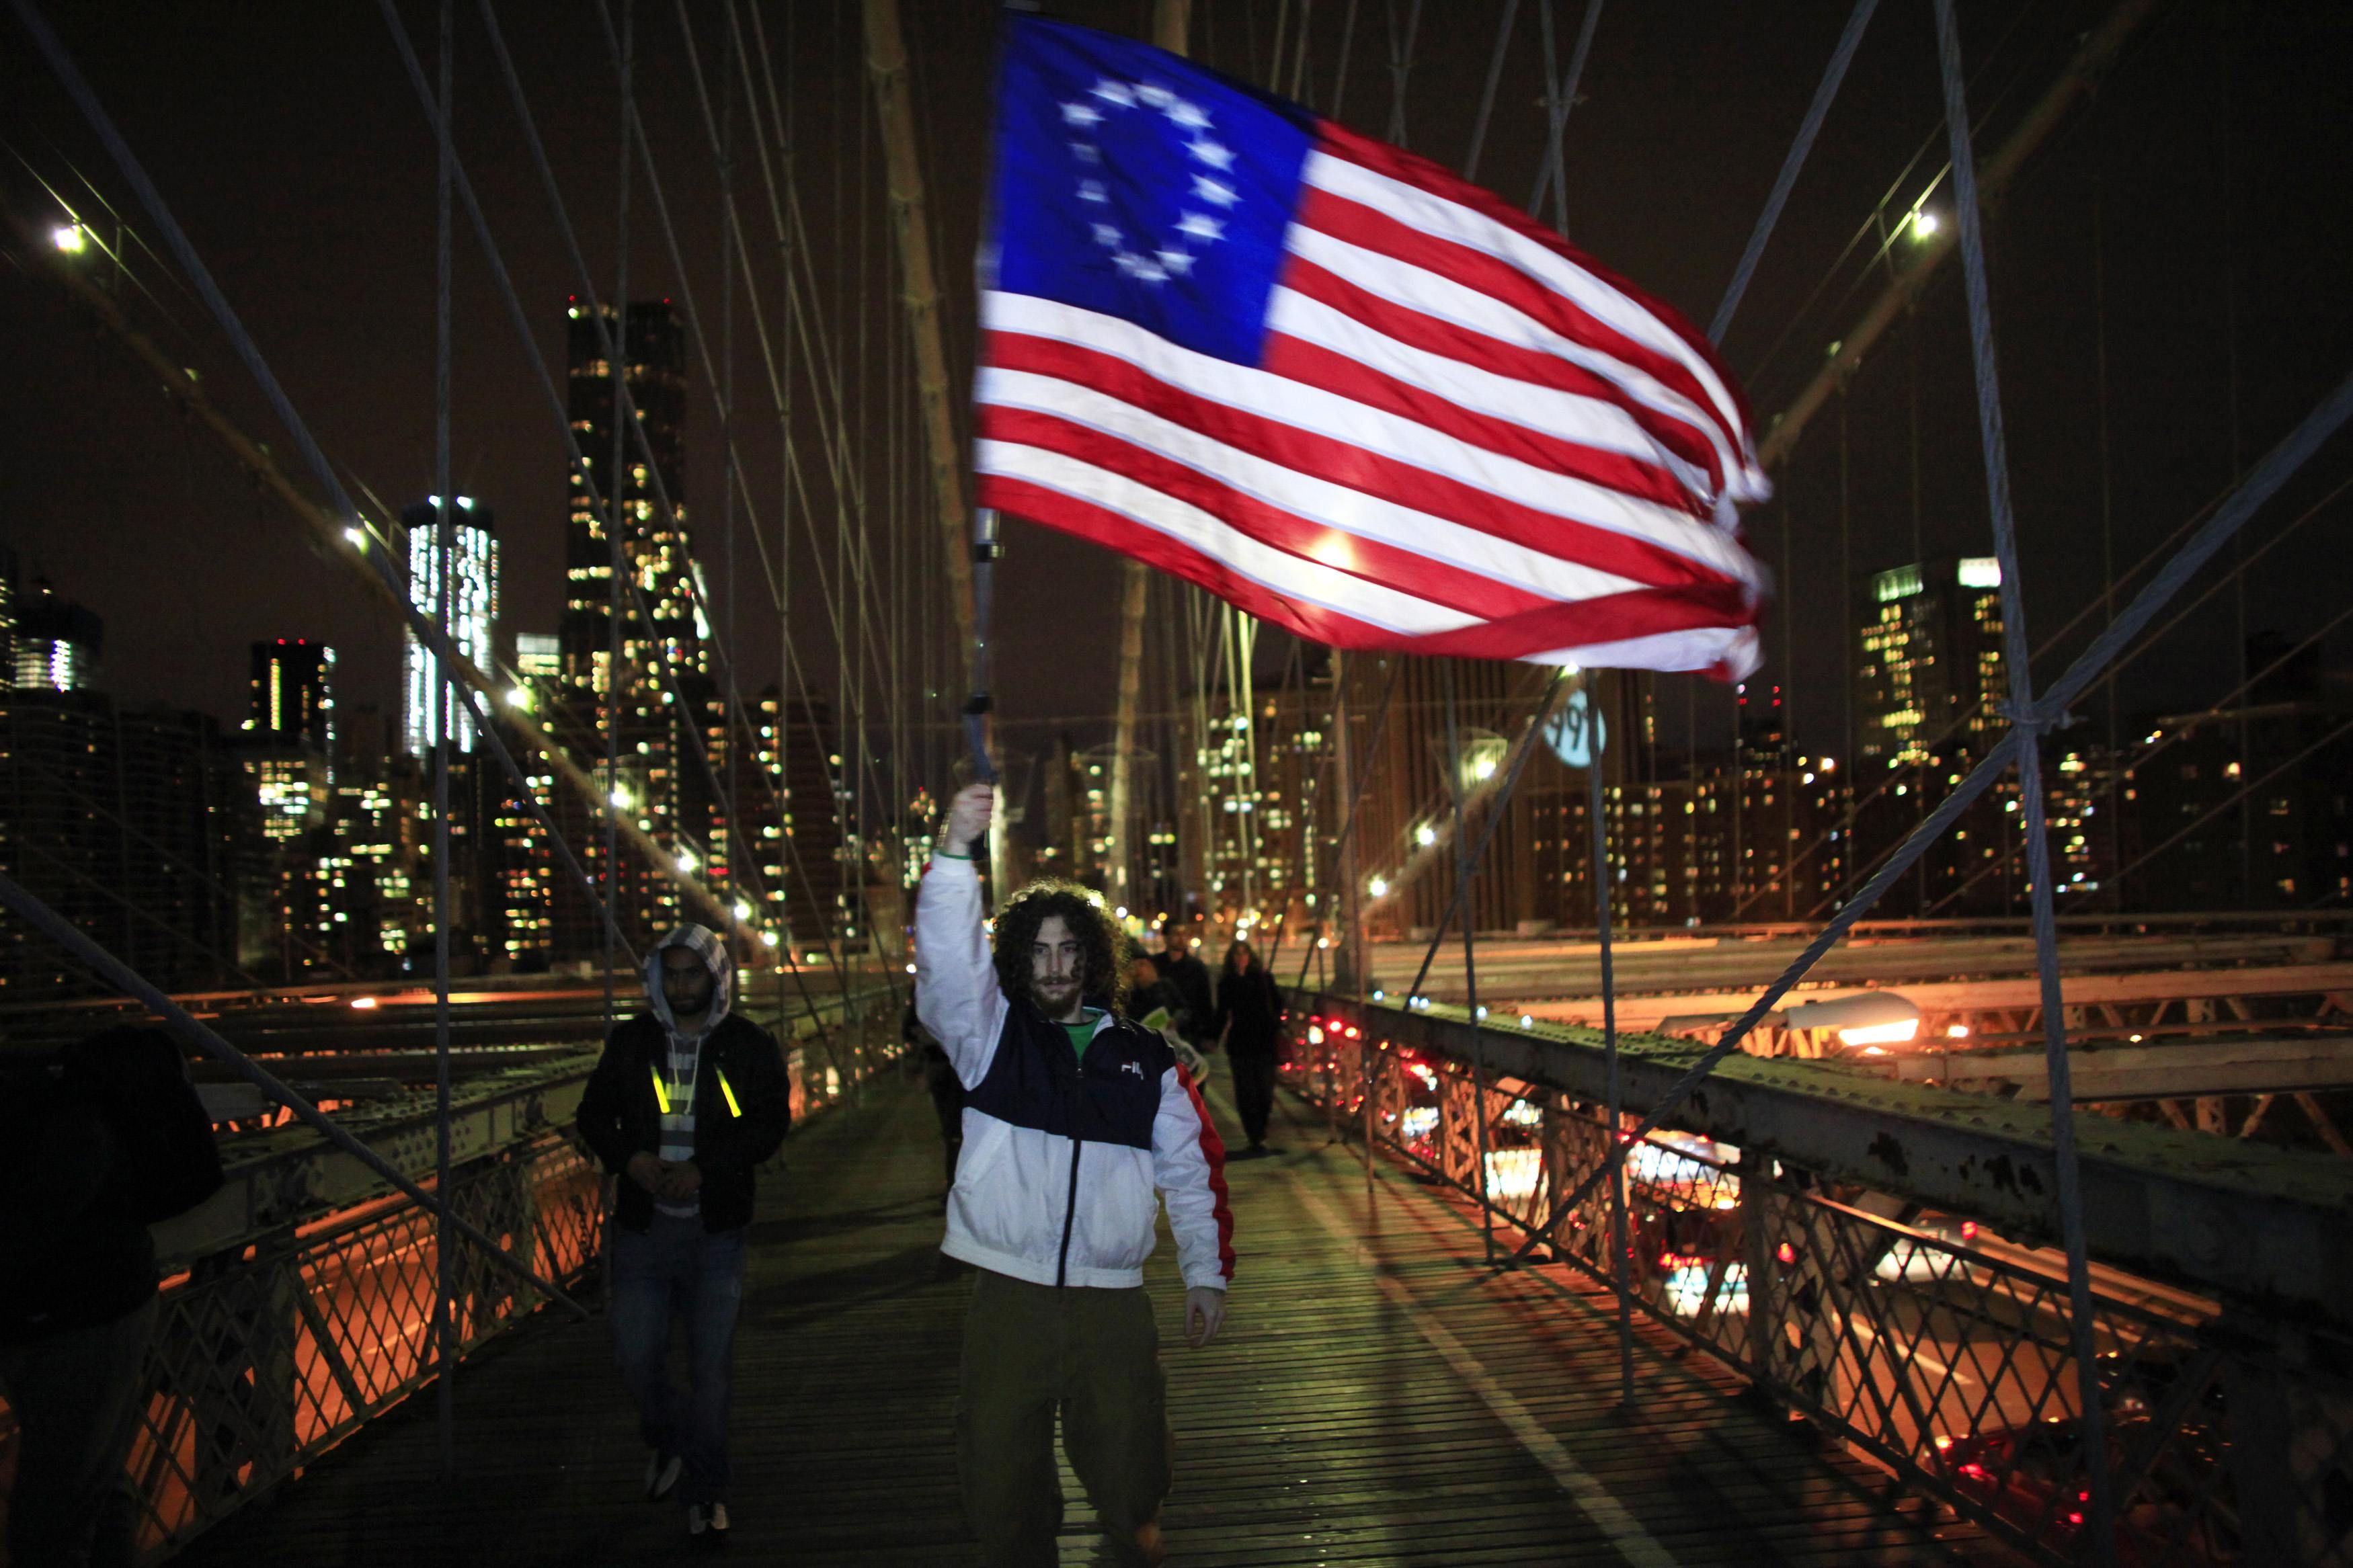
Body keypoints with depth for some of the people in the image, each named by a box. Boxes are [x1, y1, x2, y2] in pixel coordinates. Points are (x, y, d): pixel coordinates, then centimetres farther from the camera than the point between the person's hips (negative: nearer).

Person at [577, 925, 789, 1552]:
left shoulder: (751, 1046, -2)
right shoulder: (631, 1042, 5)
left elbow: (771, 1123, -7)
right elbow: (594, 1113, 10)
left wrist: (705, 1167, -19)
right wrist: (630, 1158, -9)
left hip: (716, 1227, -2)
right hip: (643, 1224, 2)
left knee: (712, 1363, 3)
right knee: (635, 1353, 3)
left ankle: (706, 1489, 20)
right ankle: (664, 1440, 35)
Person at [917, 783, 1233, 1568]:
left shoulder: (1144, 1058, 7)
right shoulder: (991, 1032, 2)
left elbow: (1191, 1169, 13)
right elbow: (947, 956, -16)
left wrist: (1206, 1274, 9)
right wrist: (955, 851, -31)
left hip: (1114, 1303, 1)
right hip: (1007, 1297, -1)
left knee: (1129, 1472, 10)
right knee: (1001, 1479, 6)